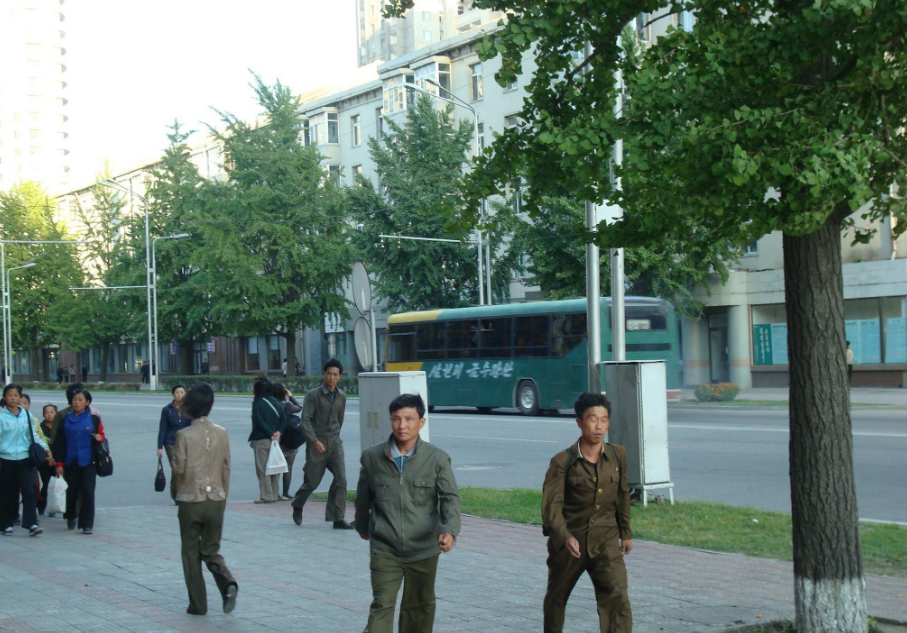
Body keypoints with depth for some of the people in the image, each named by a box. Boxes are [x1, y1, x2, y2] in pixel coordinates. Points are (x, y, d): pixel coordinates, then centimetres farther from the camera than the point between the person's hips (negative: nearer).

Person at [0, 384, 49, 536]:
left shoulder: (27, 415, 9)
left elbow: (34, 435, 17)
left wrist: (44, 447, 6)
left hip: (26, 459, 2)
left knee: (30, 491, -9)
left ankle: (32, 524, -10)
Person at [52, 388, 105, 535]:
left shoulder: (94, 419, 3)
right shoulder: (66, 419, 5)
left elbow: (101, 435, 12)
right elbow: (59, 442, 6)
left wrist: (100, 438, -13)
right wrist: (59, 463, 2)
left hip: (88, 462, -2)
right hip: (70, 462, 2)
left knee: (88, 492, -11)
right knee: (71, 492, 9)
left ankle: (87, 524, -6)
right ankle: (71, 518, 34)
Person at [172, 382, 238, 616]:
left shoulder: (184, 435, -12)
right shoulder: (222, 433, 0)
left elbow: (179, 469, -11)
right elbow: (226, 468, 4)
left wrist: (179, 493, 10)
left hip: (190, 500, -3)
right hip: (216, 500, 3)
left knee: (191, 553, 10)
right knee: (211, 550, 14)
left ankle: (198, 604, 11)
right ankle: (228, 582, -13)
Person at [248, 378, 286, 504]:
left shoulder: (257, 403, -8)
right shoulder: (276, 403, 10)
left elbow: (259, 421, -17)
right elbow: (283, 419, 4)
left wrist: (271, 433, -14)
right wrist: (278, 432, -5)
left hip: (261, 440, -6)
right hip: (275, 439, 6)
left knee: (262, 468, -3)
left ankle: (266, 496, -6)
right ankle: (274, 495, 14)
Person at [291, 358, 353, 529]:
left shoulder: (341, 396, 7)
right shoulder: (313, 395, -8)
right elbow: (305, 420, -13)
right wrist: (315, 441, -22)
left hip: (335, 444, 4)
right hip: (317, 444, -4)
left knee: (341, 479, -12)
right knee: (312, 482, 7)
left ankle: (338, 518, -9)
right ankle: (297, 506, 36)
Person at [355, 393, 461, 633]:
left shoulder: (437, 458, -6)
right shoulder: (372, 457, -2)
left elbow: (451, 498, -9)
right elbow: (362, 497, 13)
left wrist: (449, 530, -25)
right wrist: (362, 526, 25)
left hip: (423, 549, 1)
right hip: (384, 549, -1)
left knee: (419, 608, 16)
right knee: (381, 605, -11)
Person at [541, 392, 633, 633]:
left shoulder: (617, 455, -1)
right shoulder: (562, 461, -12)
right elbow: (551, 505, -19)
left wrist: (626, 533, 19)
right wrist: (564, 537, -35)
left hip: (606, 541, 1)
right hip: (568, 542, -1)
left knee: (618, 598, -16)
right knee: (557, 597, 18)